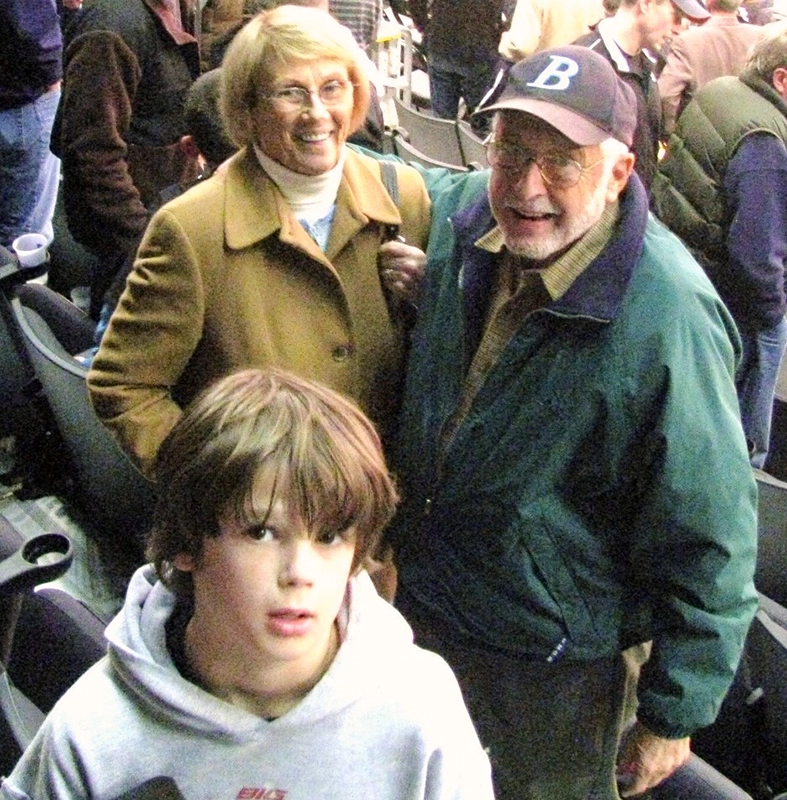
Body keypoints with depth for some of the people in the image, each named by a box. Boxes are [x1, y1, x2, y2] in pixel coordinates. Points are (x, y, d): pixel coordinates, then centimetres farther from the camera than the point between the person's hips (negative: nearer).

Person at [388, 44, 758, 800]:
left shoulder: (668, 318, -29)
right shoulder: (460, 212, -11)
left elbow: (710, 550, -21)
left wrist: (673, 717, -14)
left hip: (560, 669, -5)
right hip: (418, 604, 6)